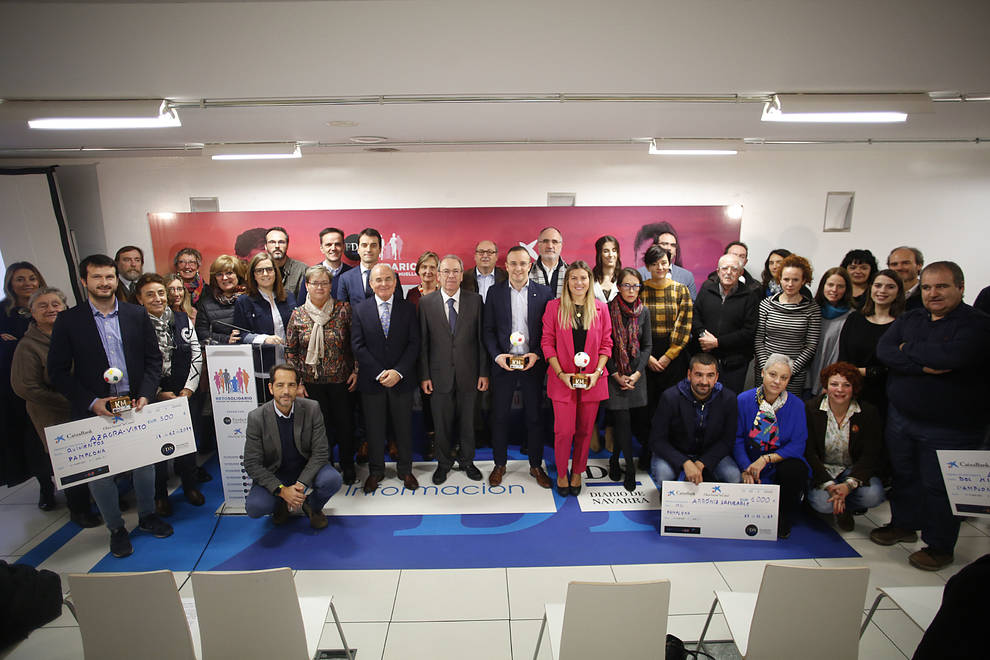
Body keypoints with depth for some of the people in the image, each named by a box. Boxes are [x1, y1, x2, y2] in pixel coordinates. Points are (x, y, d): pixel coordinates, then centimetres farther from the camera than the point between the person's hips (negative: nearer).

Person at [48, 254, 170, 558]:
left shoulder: (137, 314, 2)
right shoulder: (68, 321, -3)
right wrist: (92, 402, -14)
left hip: (136, 404, 2)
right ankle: (116, 528, 29)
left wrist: (145, 395, -9)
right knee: (99, 472, 9)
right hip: (93, 409, -1)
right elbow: (58, 371, -3)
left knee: (145, 464, 13)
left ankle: (147, 515, 36)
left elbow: (153, 358, 4)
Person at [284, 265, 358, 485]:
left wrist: (356, 371, -4)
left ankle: (348, 466, 27)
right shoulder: (297, 315, -1)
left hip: (341, 379, -1)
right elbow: (290, 351, 3)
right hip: (312, 382, 1)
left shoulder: (343, 309, -5)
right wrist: (296, 381, -1)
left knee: (344, 423, 7)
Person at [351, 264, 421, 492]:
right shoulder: (360, 309, 1)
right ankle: (376, 471, 29)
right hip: (371, 380, 0)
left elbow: (414, 344, -4)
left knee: (403, 427, 11)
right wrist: (379, 373, -13)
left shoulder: (408, 308, 1)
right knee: (374, 428, 11)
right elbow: (358, 346, -4)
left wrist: (398, 372, -15)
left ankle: (405, 470, 28)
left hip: (401, 380, 0)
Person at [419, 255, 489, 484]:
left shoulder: (475, 300, -1)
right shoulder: (426, 303, -1)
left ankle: (467, 460, 35)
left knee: (467, 421, 14)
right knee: (442, 423, 12)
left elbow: (481, 338, 0)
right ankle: (443, 463, 33)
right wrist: (424, 375, -3)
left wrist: (484, 372, -2)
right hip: (440, 375, 0)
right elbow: (423, 342, 0)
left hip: (468, 374, 1)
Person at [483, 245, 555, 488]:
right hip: (502, 364, 1)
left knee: (534, 416, 9)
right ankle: (500, 464, 26)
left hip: (533, 364, 0)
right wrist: (497, 356, -11)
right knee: (499, 416, 9)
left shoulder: (544, 293, 0)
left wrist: (537, 355, -12)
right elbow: (488, 330, 3)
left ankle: (536, 466, 26)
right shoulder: (495, 292, 2)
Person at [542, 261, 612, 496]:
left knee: (585, 430, 9)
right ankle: (561, 474, 22)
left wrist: (597, 372, -6)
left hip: (592, 380, 2)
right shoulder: (554, 307, 0)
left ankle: (577, 472, 30)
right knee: (564, 431, -1)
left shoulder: (600, 308, 5)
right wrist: (560, 373, -10)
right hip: (563, 379, -2)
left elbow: (606, 344, 7)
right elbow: (547, 342, -1)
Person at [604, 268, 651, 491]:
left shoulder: (643, 312, 4)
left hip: (636, 374, 4)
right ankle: (630, 469, 9)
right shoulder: (608, 310, -8)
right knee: (623, 420, -6)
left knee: (638, 421, 5)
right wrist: (617, 375, -9)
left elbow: (647, 345, 6)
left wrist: (637, 374, -5)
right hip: (614, 374, -4)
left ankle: (615, 460, 28)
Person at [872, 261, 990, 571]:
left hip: (949, 428, -5)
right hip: (900, 418, 6)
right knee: (903, 475, 19)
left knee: (938, 486, 5)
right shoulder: (909, 318, 7)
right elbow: (883, 350, -8)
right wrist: (922, 366, -22)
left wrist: (908, 348, -13)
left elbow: (952, 356, -29)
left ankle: (939, 547, 23)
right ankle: (903, 525, 39)